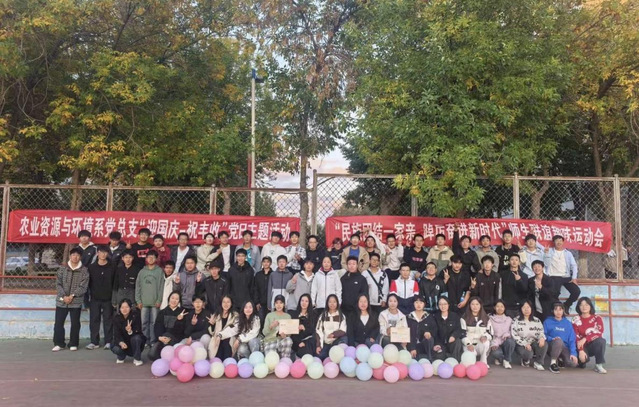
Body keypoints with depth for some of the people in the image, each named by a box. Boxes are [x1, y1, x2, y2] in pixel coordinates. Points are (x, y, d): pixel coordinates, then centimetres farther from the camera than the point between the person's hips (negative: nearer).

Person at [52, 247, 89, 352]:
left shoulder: (84, 271, -2)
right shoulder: (62, 269, 4)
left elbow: (83, 286, -8)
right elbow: (58, 284, -1)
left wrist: (72, 296, -16)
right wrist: (63, 296, -14)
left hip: (76, 302, -1)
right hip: (61, 301, 2)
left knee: (75, 324, 6)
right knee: (58, 323, 4)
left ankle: (73, 344, 17)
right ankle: (58, 343, 16)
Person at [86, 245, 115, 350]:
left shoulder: (112, 268, 1)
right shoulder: (91, 267, 5)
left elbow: (115, 283, 0)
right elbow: (88, 283, 5)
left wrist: (114, 298, -5)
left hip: (108, 299, -1)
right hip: (94, 298, 1)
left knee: (108, 320, 2)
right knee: (94, 320, 3)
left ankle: (108, 342, 8)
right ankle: (94, 342, 12)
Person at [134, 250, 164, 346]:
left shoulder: (160, 271, 1)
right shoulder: (142, 271, 10)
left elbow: (161, 286, -3)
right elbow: (138, 286, 8)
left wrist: (159, 300, -10)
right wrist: (138, 300, 1)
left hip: (155, 302, -3)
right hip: (144, 302, 3)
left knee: (154, 322, 0)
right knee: (144, 323, 5)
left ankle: (153, 341, 5)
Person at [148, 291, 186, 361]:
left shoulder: (182, 312, 5)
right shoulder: (162, 312, 13)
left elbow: (181, 330, -4)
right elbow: (157, 327, 2)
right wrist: (159, 337, -16)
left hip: (176, 339, -2)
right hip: (162, 339, 2)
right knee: (152, 355, -22)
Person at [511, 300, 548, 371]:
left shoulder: (537, 320, 9)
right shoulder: (516, 321, -2)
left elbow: (541, 332, 4)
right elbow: (514, 335, -7)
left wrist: (542, 338, -22)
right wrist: (525, 344, -18)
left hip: (534, 343, 3)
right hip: (521, 344, -3)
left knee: (544, 344, -29)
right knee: (528, 353, -35)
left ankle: (538, 362, -7)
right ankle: (525, 360, 6)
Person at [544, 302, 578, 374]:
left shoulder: (568, 323, 7)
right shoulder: (548, 322, 2)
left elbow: (572, 340, -1)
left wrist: (573, 353, -14)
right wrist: (552, 339, -23)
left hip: (564, 348, 3)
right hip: (552, 346, -3)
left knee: (573, 363, -26)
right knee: (558, 340, -37)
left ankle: (560, 359, 10)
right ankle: (553, 363, -22)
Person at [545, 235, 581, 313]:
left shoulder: (568, 253, 14)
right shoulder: (550, 251, 10)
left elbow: (573, 265, 8)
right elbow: (547, 264, 2)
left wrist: (574, 278, -4)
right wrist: (546, 253, -10)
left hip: (567, 277, 3)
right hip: (555, 276, -3)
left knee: (577, 291, -15)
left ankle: (566, 305, 9)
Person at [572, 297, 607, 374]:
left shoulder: (597, 318, -2)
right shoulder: (576, 320, -3)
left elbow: (599, 333, -16)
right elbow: (576, 337, -11)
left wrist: (585, 339, -28)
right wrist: (581, 351, -25)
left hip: (594, 345, 1)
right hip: (583, 347, 0)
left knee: (601, 341, -34)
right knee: (583, 358, -33)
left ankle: (599, 365, -20)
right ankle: (582, 361, 7)